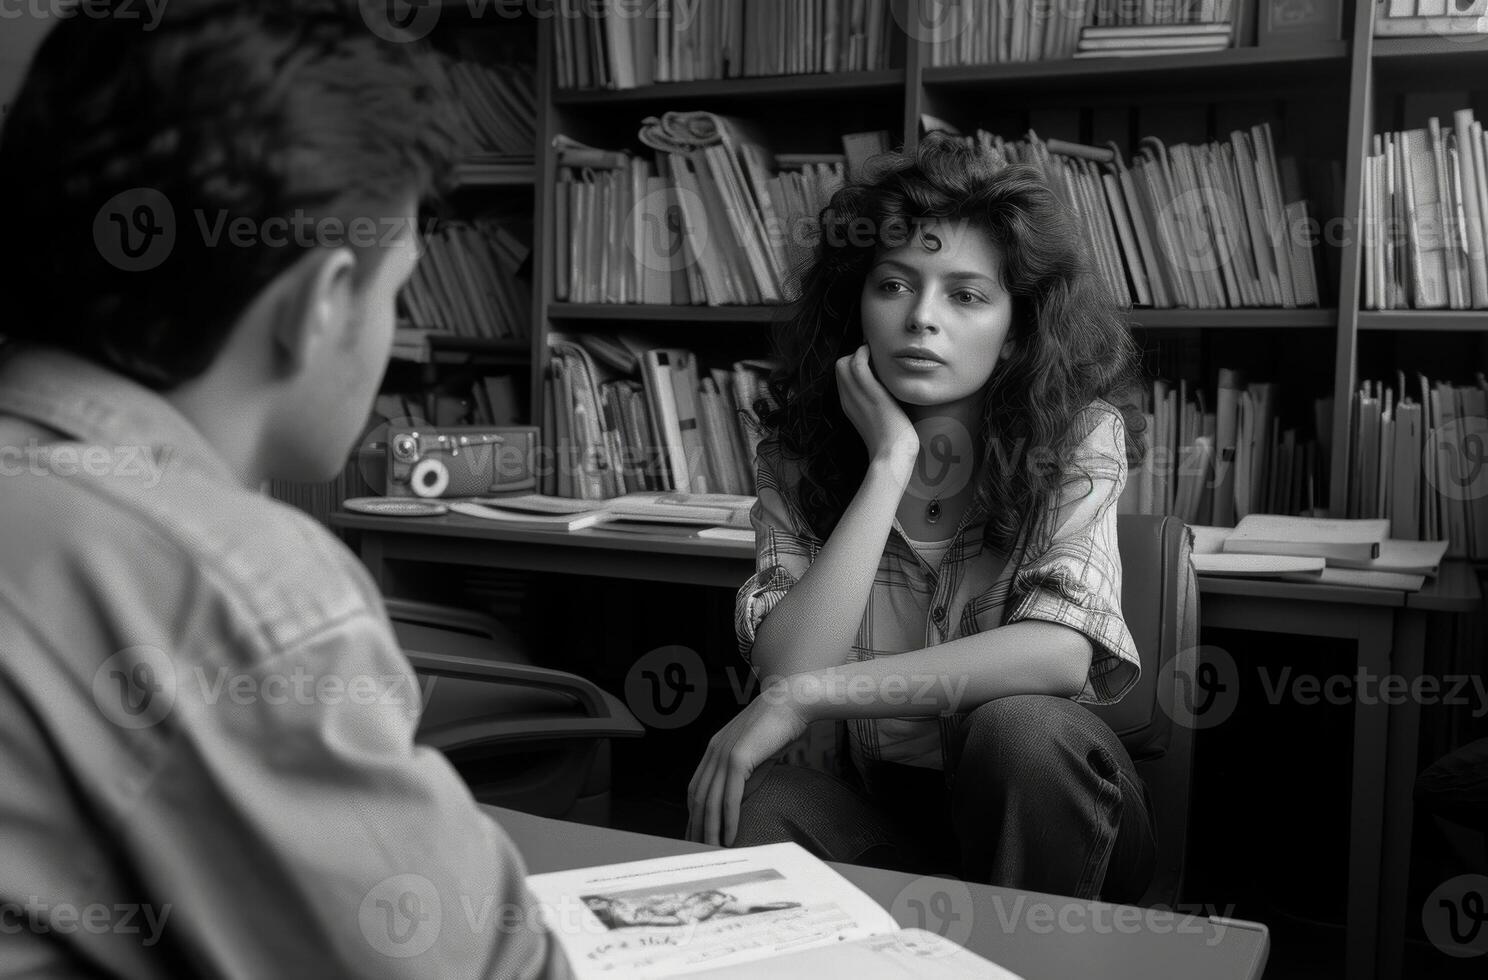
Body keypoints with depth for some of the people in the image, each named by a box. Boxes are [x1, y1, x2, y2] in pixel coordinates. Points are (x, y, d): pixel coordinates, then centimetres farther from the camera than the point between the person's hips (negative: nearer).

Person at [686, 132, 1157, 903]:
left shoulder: (1077, 438, -12)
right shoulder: (802, 455, -6)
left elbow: (1061, 652, -27)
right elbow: (785, 667, -19)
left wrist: (806, 697, -29)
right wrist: (889, 462, -23)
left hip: (1044, 806, 0)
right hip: (884, 815, 1)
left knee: (1013, 727, -34)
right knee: (754, 805, -30)